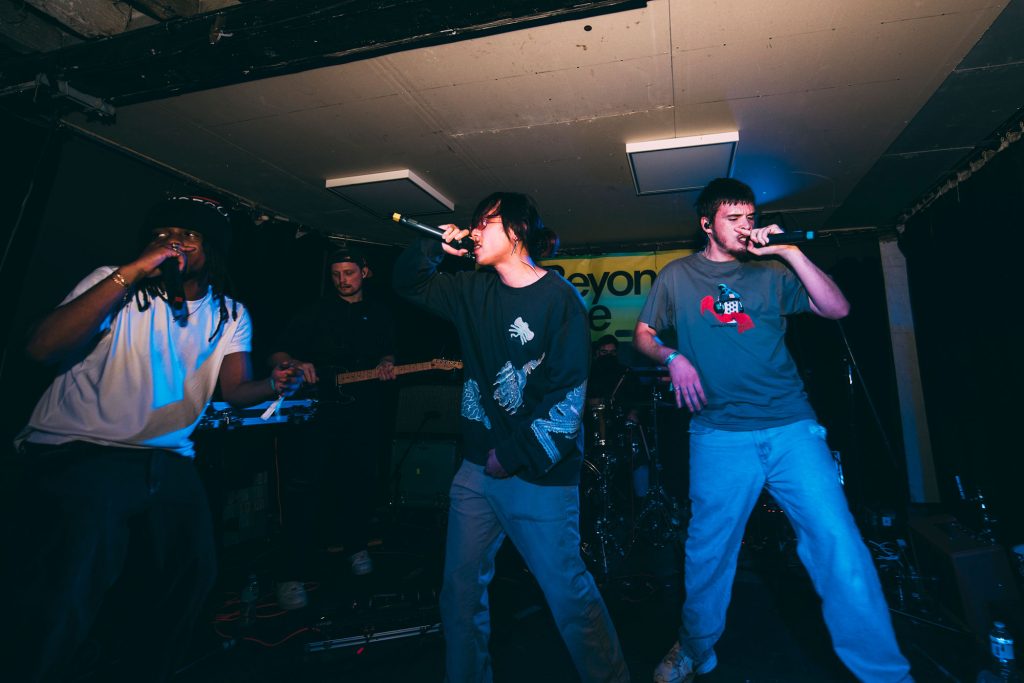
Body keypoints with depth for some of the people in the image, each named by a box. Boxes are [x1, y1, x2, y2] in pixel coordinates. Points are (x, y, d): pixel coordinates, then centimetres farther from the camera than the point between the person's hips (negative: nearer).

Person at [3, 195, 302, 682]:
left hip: (165, 459, 3)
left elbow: (235, 388, 0)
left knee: (192, 572, -6)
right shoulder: (117, 284, 1)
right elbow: (44, 348, -14)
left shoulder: (230, 315, 10)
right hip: (77, 448, -3)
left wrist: (272, 386, -24)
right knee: (69, 581, -21)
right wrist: (131, 271, -18)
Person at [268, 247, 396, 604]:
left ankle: (355, 544, 34)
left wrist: (384, 365, -5)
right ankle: (294, 571, 6)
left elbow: (387, 352, 18)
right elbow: (277, 354, 2)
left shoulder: (379, 313, 10)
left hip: (362, 410, 2)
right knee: (304, 487, -7)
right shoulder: (316, 310, 3)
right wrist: (295, 364, -20)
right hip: (317, 407, -2)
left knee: (360, 482, 10)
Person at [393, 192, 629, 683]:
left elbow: (567, 394, -15)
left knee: (568, 594, 5)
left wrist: (514, 456, -15)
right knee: (460, 590, 16)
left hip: (538, 475, -6)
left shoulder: (559, 297, -10)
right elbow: (409, 285, 21)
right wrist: (432, 248, 2)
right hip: (477, 467, 6)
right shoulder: (474, 288, 8)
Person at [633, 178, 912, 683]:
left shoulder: (771, 273, 12)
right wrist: (673, 358, -9)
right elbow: (643, 334, 12)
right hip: (720, 435, -1)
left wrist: (790, 252, -3)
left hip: (792, 427, 2)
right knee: (709, 550, 7)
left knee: (837, 542, -4)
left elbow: (836, 309, 5)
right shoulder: (677, 276, 10)